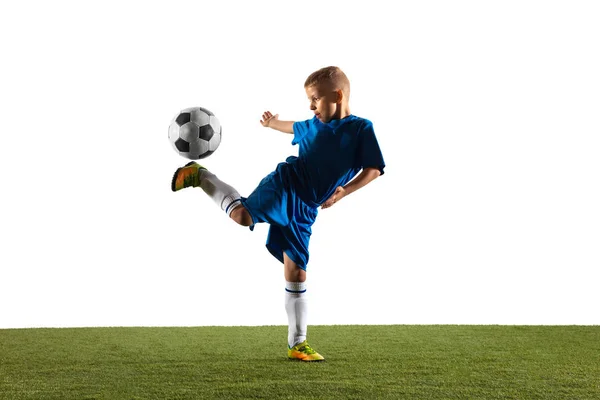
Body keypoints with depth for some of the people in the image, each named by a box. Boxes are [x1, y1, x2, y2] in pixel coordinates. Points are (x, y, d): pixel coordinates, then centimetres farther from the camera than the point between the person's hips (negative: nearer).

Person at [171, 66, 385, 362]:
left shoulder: (361, 128, -1)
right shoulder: (314, 125, 10)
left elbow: (374, 169, -5)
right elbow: (296, 128, 35)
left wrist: (343, 192, -15)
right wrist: (273, 123, 50)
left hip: (304, 210, 0)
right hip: (285, 185, 0)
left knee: (296, 273, 4)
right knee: (242, 214, -31)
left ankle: (297, 344, 12)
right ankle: (199, 176, -6)